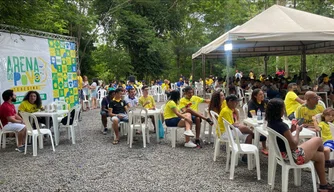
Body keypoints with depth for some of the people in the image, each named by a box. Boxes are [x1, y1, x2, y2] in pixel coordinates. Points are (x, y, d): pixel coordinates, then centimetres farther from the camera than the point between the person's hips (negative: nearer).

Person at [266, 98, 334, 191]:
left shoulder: (271, 123, -2)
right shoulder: (282, 125, -30)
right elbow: (293, 145, -24)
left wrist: (291, 130, 2)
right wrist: (298, 131, -11)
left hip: (283, 153, 9)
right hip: (293, 156, -9)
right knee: (317, 140, 16)